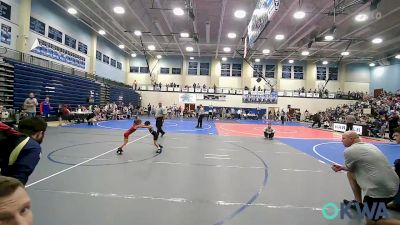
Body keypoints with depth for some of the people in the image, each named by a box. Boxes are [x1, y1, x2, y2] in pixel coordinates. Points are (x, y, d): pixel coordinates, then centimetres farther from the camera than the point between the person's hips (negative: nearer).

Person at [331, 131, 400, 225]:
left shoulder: (349, 150, -12)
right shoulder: (369, 145, 13)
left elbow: (350, 169, 5)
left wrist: (341, 168, 24)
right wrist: (341, 167, 28)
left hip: (380, 189, -9)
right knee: (351, 173, 22)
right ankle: (359, 202, 31)